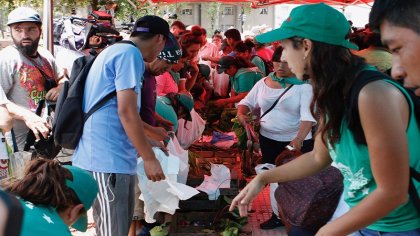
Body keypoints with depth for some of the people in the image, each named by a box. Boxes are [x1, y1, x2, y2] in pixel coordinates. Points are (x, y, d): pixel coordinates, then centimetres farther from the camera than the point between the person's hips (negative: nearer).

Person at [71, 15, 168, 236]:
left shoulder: (115, 51, 22)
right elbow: (126, 111, -18)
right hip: (108, 159, -10)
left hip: (109, 156, 10)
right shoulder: (129, 53, -10)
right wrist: (149, 158, -13)